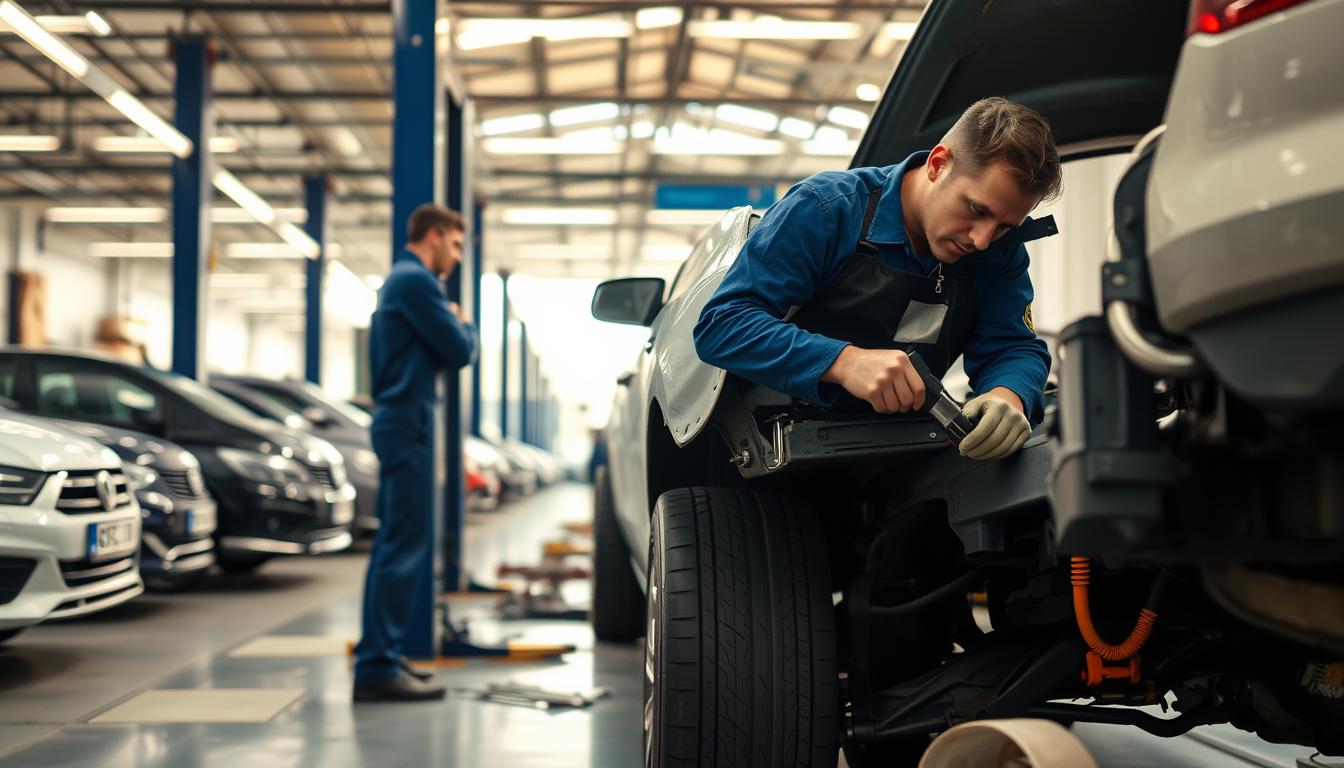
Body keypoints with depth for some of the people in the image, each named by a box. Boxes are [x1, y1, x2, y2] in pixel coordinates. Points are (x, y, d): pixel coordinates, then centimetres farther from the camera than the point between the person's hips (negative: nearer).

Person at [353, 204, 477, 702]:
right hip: (408, 423, -11)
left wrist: (452, 331, 8)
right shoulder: (416, 281, -12)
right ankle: (378, 669, -12)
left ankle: (379, 658, 19)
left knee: (395, 543, 14)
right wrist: (463, 325, 7)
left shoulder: (399, 281, 21)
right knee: (404, 545, -11)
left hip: (396, 422, 11)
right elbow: (460, 351, -12)